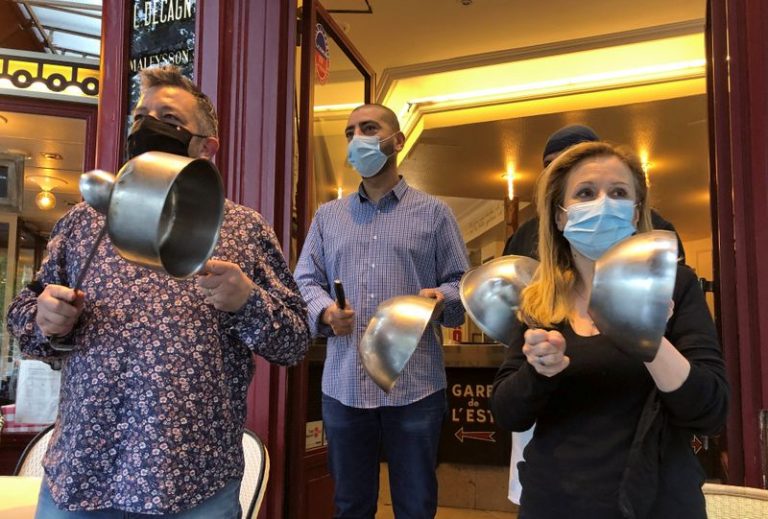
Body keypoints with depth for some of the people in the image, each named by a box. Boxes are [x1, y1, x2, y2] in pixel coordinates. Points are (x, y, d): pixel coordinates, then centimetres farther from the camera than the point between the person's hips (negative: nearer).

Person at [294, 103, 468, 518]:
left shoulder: (433, 212, 6)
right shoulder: (327, 215, 14)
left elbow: (461, 283, 5)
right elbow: (306, 281, 9)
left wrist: (441, 297, -18)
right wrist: (325, 311, -12)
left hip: (415, 386, -2)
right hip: (343, 385, 3)